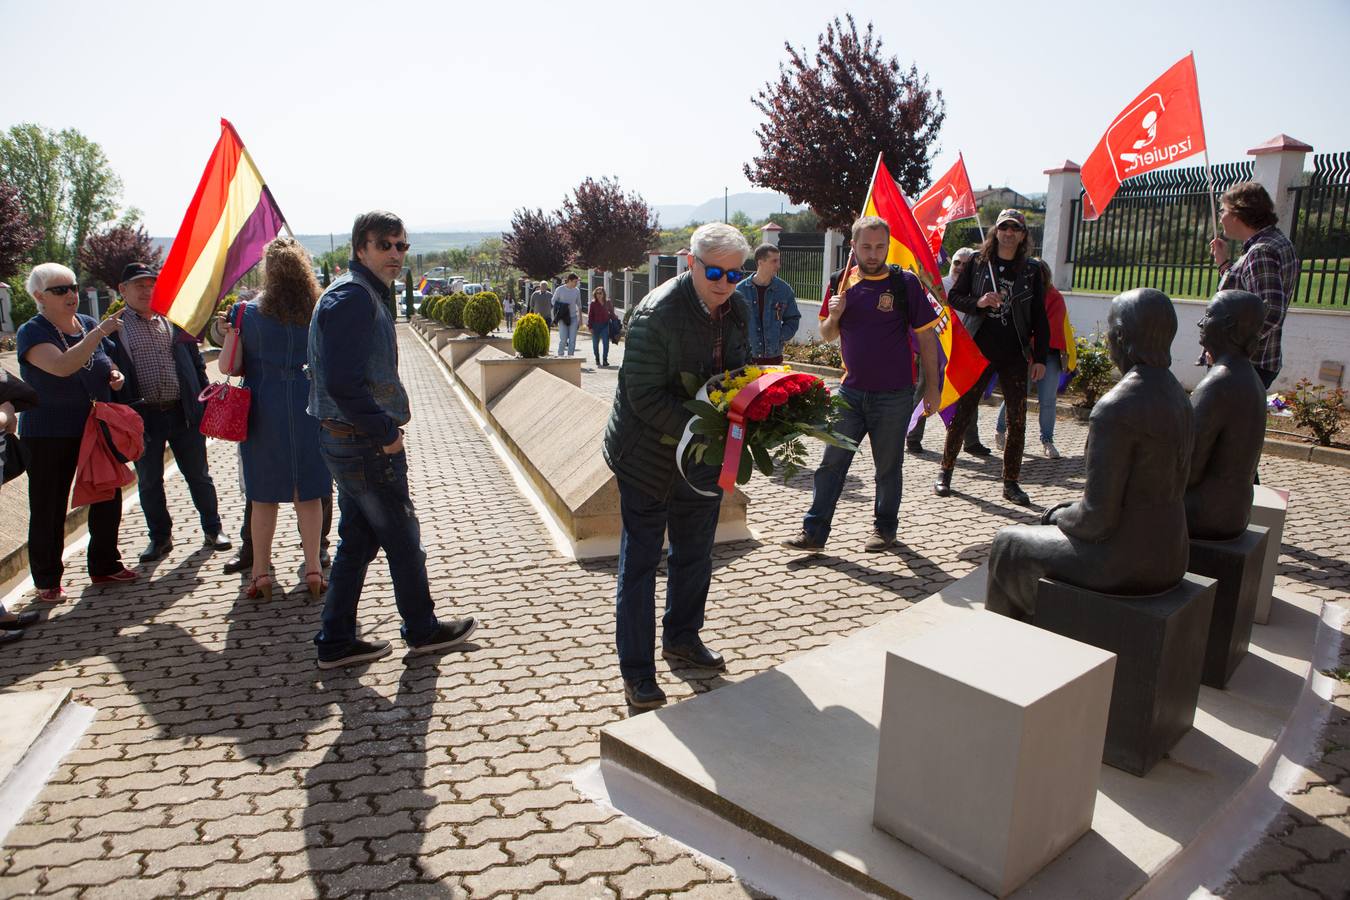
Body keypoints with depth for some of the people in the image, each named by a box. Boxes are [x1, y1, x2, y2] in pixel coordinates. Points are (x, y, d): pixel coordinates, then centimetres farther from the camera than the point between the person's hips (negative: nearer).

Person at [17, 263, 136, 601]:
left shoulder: (89, 323, 6)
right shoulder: (31, 332, -11)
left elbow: (109, 362, 22)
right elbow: (61, 366, -30)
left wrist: (116, 375, 0)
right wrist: (99, 332, -32)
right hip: (49, 436, -5)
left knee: (108, 499, 10)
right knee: (49, 509, 4)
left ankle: (104, 565, 27)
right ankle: (47, 580, 17)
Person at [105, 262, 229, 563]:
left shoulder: (175, 321, 7)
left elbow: (197, 363, 9)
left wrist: (205, 408, 3)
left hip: (184, 413, 1)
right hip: (142, 416, -1)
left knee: (199, 476, 9)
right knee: (149, 482, 12)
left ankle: (212, 531, 23)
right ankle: (160, 538, 27)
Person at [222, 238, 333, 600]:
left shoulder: (246, 312, -5)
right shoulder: (319, 314, -4)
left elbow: (227, 366, -3)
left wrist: (230, 332, 15)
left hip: (262, 412, 0)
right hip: (307, 409, 1)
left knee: (263, 495, 10)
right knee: (309, 494, 9)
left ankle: (261, 573, 17)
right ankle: (313, 569, 13)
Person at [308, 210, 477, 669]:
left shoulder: (367, 295, 15)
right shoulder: (352, 298, -18)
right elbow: (343, 383, -27)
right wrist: (387, 432, -19)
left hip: (349, 441, 10)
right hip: (366, 446, -10)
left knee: (357, 540, 16)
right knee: (403, 539, 6)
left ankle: (336, 641, 25)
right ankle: (423, 631, 23)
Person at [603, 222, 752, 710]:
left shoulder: (734, 311, 2)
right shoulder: (657, 314, -23)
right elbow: (644, 396, -25)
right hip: (651, 458, -7)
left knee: (695, 555, 21)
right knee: (640, 564, 4)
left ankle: (681, 637, 43)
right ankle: (636, 670, 17)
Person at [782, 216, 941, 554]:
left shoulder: (904, 283, -7)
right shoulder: (841, 282, 4)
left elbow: (926, 336, -3)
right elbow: (827, 335, 12)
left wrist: (932, 386, -4)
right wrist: (833, 316, -10)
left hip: (894, 395, -3)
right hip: (851, 391, 3)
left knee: (888, 467, 11)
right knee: (831, 463, 2)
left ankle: (885, 527, 28)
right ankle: (814, 532, 7)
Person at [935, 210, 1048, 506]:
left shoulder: (1031, 269, 6)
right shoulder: (978, 262, 3)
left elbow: (1039, 317, 7)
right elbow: (954, 296, 4)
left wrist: (1040, 357, 1)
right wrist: (978, 302, -16)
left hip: (1015, 354, 2)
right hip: (979, 350, -1)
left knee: (1017, 419, 2)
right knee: (962, 412, 2)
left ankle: (1011, 482, 13)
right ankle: (945, 471, 16)